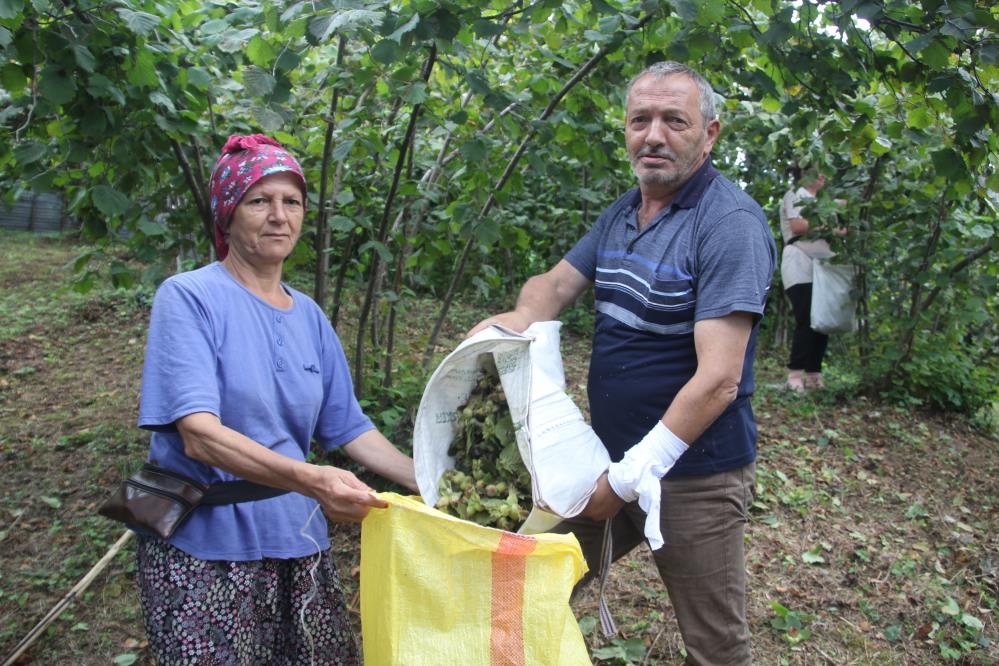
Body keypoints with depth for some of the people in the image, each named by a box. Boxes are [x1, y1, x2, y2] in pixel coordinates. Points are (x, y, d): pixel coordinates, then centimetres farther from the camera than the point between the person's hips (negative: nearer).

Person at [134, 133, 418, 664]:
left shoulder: (309, 316, 8)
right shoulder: (189, 298, -10)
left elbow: (350, 430, 10)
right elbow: (199, 435, -22)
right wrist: (309, 480, -34)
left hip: (299, 547, 5)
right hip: (204, 554, -5)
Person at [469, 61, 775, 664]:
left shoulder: (731, 224, -19)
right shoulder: (622, 214, 7)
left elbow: (717, 379, -25)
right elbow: (557, 283, 13)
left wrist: (631, 477, -23)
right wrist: (521, 317, -12)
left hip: (692, 475, -7)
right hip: (610, 458, 7)